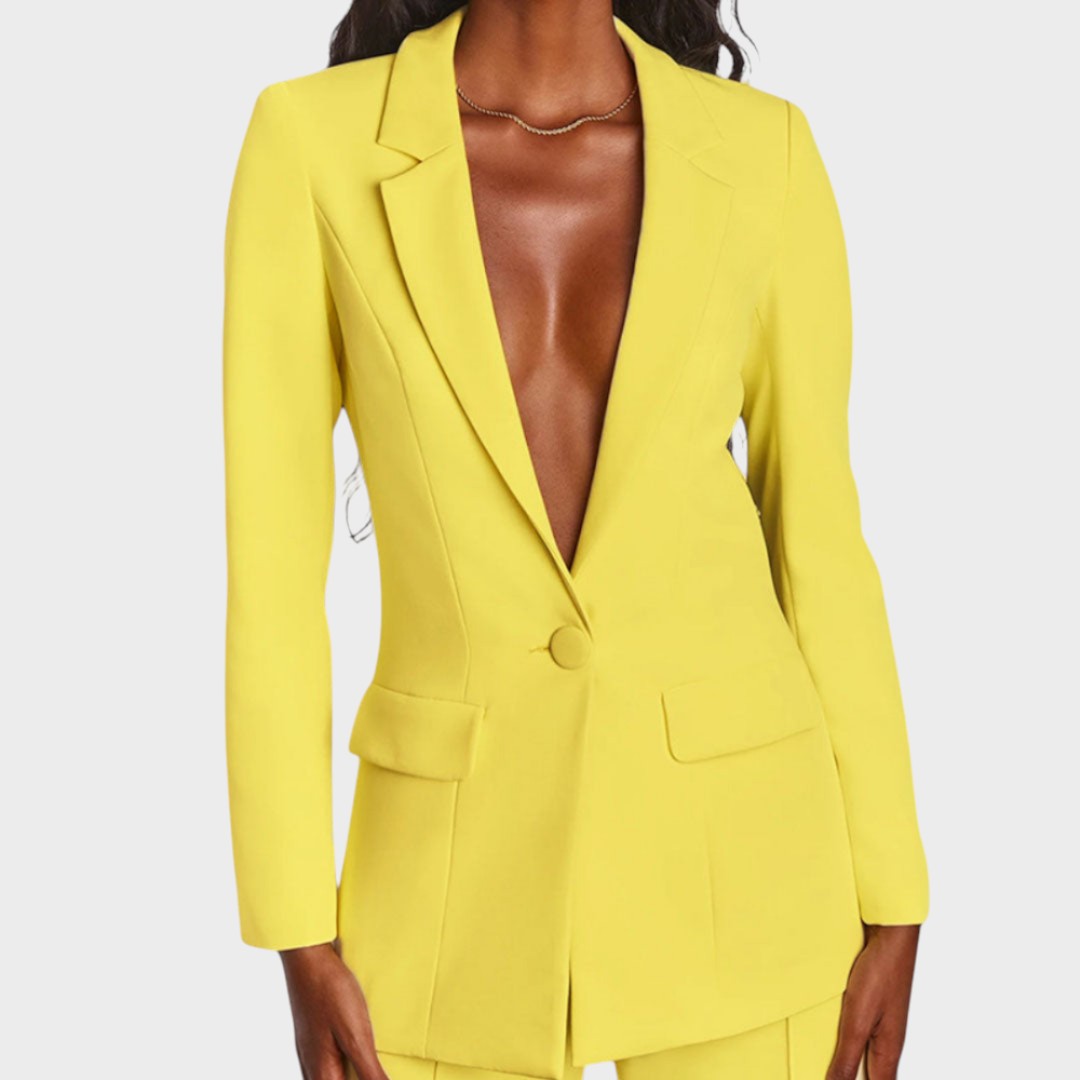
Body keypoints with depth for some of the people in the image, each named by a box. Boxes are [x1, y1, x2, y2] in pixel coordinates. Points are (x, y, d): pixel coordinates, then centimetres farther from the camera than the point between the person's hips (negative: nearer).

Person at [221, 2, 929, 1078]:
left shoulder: (763, 154, -1)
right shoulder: (314, 141, -5)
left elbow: (818, 537, 3)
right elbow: (272, 560, -5)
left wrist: (891, 902, 4)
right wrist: (299, 941, -5)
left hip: (731, 848, 1)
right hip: (465, 861, 0)